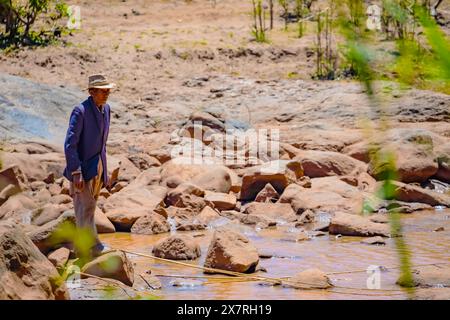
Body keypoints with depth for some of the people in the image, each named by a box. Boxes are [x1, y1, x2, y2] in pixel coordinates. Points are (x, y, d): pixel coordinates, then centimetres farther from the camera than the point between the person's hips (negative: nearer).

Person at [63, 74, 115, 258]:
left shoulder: (106, 109, 7)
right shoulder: (80, 111, -18)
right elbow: (70, 144, -20)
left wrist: (104, 170, 18)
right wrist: (76, 173, -24)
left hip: (98, 166, 8)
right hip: (81, 167, -8)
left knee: (89, 208, 11)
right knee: (85, 207, -9)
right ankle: (94, 246, -8)